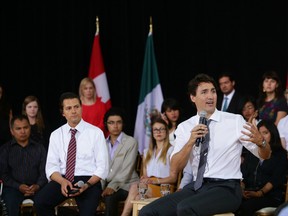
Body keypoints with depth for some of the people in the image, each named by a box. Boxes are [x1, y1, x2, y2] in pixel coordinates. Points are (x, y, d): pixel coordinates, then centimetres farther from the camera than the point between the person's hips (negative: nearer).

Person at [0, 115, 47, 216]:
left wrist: (38, 186, -14)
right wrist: (18, 186, -13)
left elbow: (44, 171, 8)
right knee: (11, 203, -36)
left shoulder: (39, 148, 16)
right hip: (13, 188, -1)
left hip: (36, 187, 1)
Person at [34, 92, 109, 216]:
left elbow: (102, 167, -1)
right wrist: (62, 181, -17)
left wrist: (87, 185, -18)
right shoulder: (56, 135, 10)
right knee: (40, 202, -26)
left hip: (89, 181, -3)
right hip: (63, 179, 3)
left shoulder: (95, 133, 1)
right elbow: (51, 166, 5)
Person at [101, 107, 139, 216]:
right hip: (105, 184, 4)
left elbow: (127, 170, -9)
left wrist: (113, 186, -20)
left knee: (109, 197, -35)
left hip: (125, 184, -4)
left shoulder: (131, 142, 0)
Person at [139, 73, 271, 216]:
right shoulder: (185, 127, 8)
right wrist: (191, 141, -14)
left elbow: (265, 155, 2)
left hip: (226, 188, -4)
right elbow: (174, 169, 1)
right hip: (196, 186, 4)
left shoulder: (235, 121, 1)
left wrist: (260, 141, -22)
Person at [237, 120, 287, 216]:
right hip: (249, 193, 4)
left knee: (246, 207, -36)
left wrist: (260, 193, -18)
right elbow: (243, 174, 15)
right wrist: (242, 189, -8)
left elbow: (276, 179, -3)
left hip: (271, 195, -4)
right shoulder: (252, 153, 26)